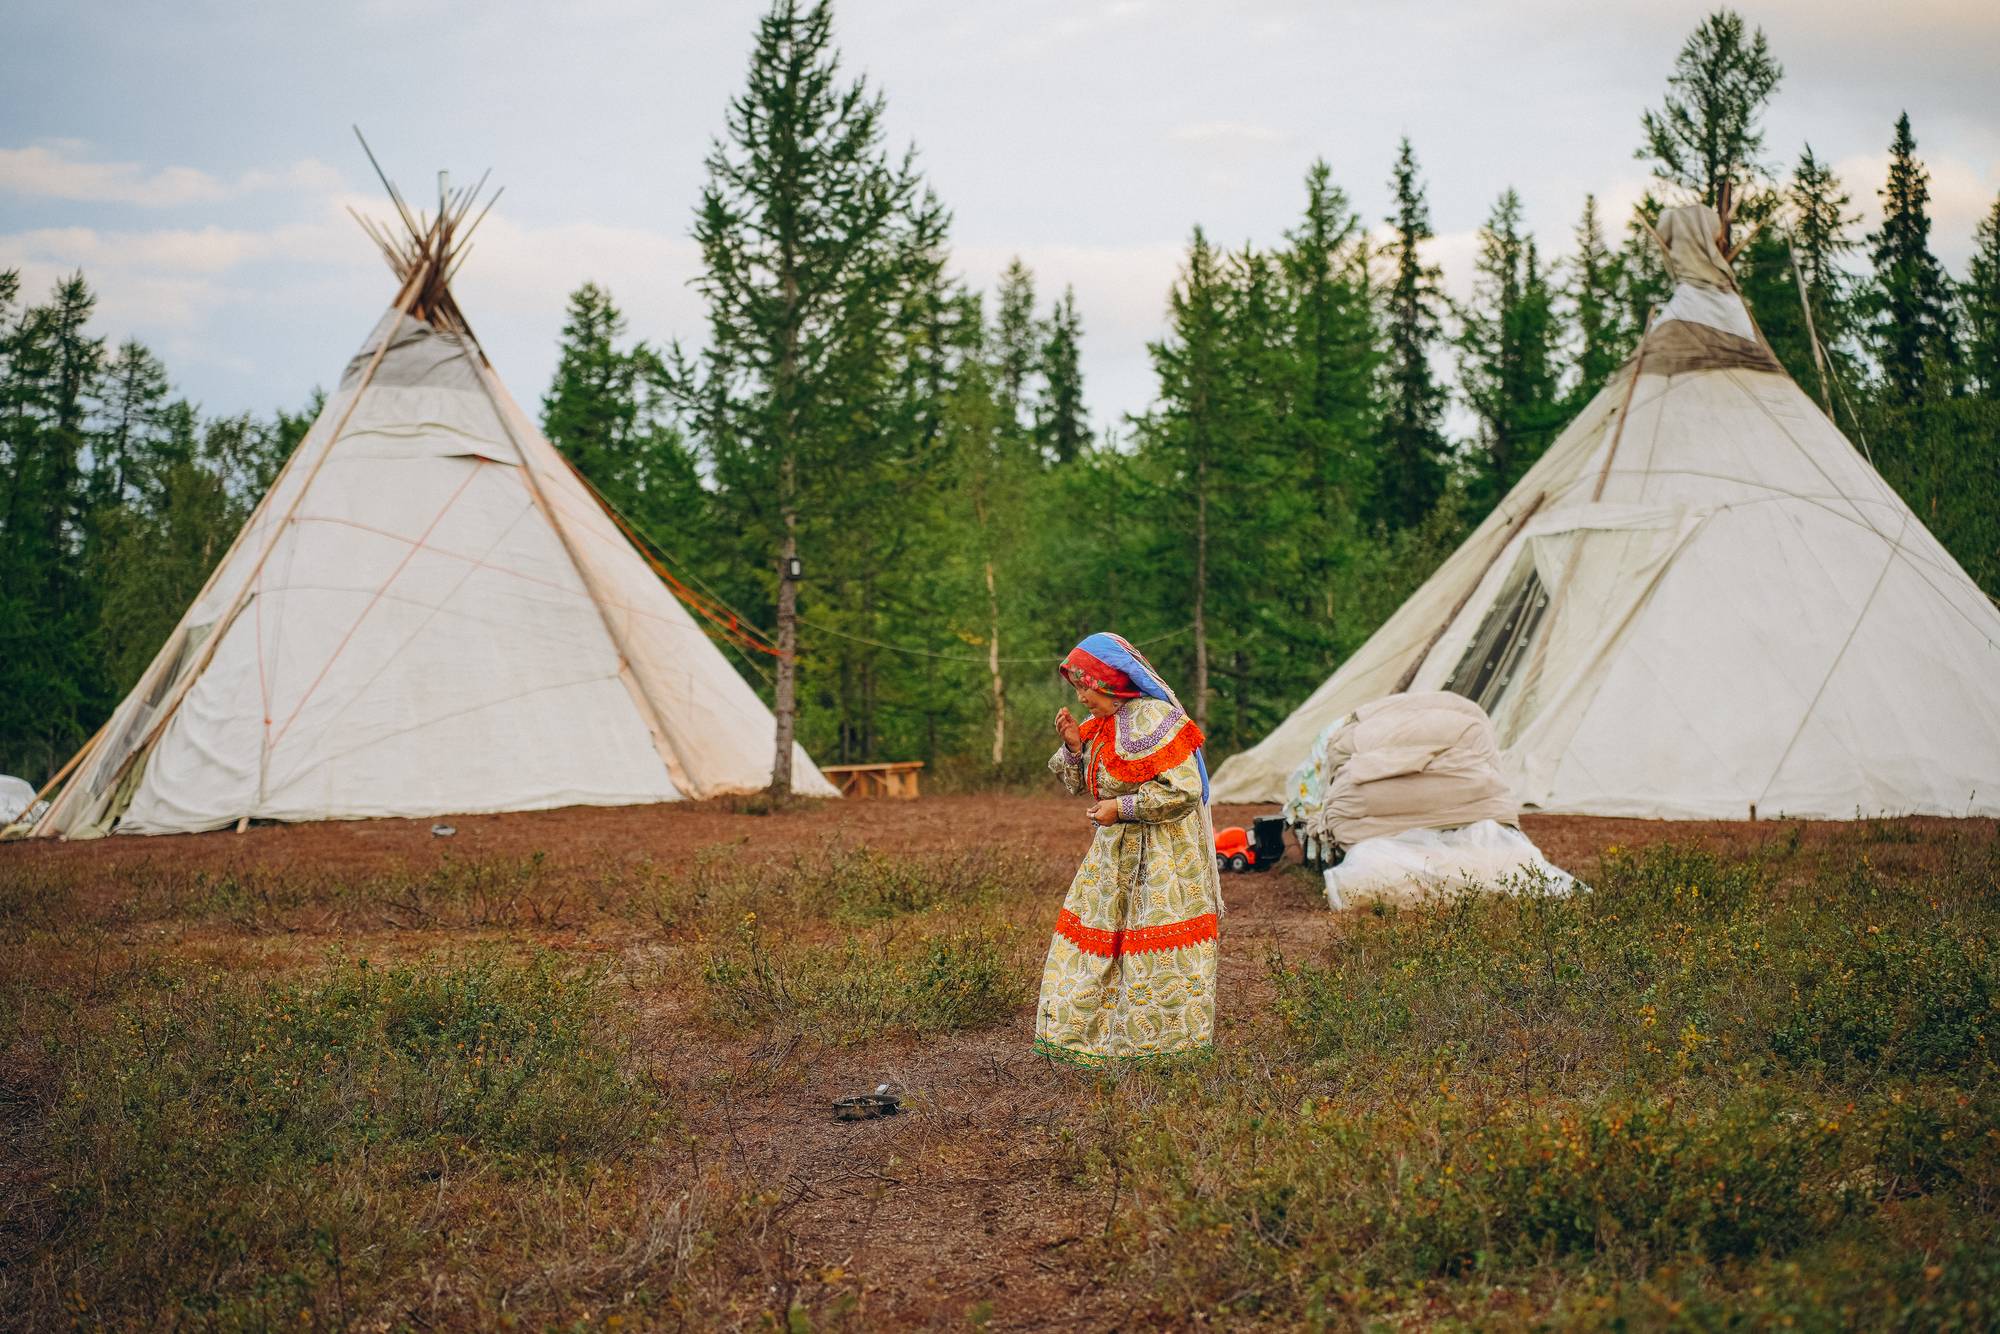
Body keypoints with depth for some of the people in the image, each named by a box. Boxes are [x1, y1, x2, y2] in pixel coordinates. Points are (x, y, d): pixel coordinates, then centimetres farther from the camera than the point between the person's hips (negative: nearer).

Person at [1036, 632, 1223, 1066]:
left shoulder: (1153, 722, -20)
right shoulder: (1101, 724, 8)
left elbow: (1183, 790, -23)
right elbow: (1083, 784, 15)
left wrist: (1121, 808, -20)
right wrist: (1074, 746, -4)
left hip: (1159, 853, -9)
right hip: (1114, 851, 9)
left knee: (1153, 941, -4)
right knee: (1093, 929, 10)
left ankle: (1170, 1037, 8)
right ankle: (1082, 1028, 18)